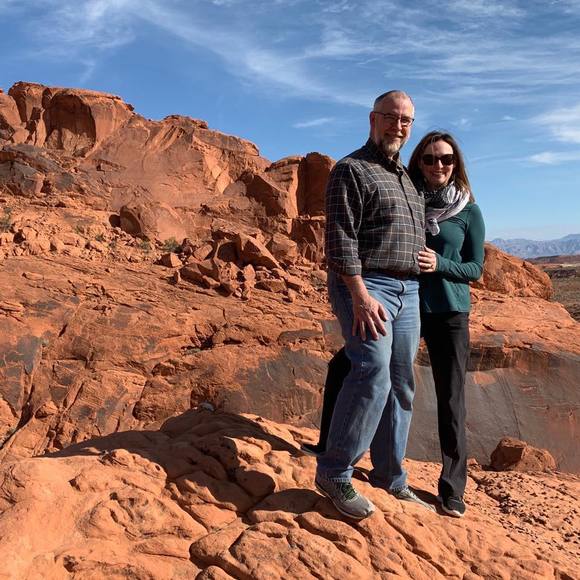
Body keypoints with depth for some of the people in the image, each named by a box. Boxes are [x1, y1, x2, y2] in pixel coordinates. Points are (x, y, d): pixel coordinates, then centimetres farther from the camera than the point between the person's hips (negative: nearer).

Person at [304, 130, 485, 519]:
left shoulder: (469, 211, 0)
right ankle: (331, 447, 20)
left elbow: (475, 268, 0)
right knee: (342, 366, 1)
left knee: (451, 402, 2)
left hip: (449, 315, -2)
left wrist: (438, 264, -18)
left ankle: (453, 489, 18)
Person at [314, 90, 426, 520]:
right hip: (364, 287, -8)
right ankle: (334, 473, -10)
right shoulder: (351, 170, -3)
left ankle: (391, 477, 19)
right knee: (373, 371, -22)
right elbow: (341, 238, -14)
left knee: (401, 384, 7)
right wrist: (360, 295, -22)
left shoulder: (406, 177, 22)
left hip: (407, 291, 8)